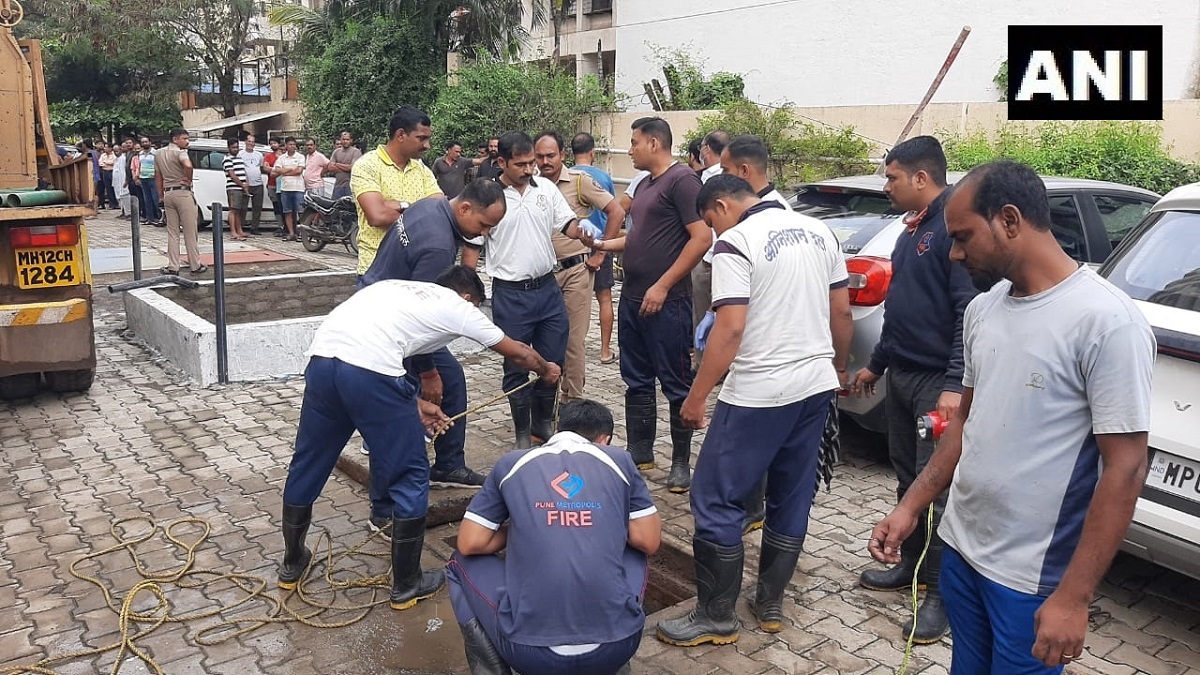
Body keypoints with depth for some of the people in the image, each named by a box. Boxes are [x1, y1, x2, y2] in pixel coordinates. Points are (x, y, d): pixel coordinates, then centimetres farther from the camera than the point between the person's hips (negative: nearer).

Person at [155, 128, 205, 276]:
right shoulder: (180, 152, -11)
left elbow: (157, 176, 17)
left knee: (172, 233, 10)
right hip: (183, 193, -7)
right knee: (190, 232, 0)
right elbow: (188, 165, -33)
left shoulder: (160, 154, 13)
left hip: (168, 194, 7)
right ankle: (195, 266, 4)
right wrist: (189, 180, -16)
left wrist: (160, 196, 21)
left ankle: (173, 267, 7)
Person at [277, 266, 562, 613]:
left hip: (321, 360, 7)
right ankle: (407, 585, 21)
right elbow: (517, 352, 30)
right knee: (410, 477, 11)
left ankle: (292, 563, 43)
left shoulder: (399, 288, 33)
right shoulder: (458, 307, 18)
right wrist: (547, 369, 51)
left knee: (307, 465, 24)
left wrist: (414, 405, 37)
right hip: (368, 372, -7)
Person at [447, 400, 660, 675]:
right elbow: (649, 542, 9)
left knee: (462, 563, 25)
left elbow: (470, 544, 8)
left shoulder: (512, 463, 8)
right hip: (615, 646, 1)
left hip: (531, 650, -1)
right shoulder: (619, 460, 8)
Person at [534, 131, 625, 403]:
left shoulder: (579, 181, -6)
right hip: (545, 272, 4)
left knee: (574, 339, 1)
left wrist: (599, 254, -8)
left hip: (575, 271, -4)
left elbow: (617, 212, -9)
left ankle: (573, 399, 12)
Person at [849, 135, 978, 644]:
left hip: (936, 382, -9)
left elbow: (970, 311, -21)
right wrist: (877, 364, 24)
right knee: (907, 478, 17)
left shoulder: (954, 226, -15)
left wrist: (955, 385, -26)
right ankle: (912, 564, 31)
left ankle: (941, 592, 10)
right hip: (901, 374, 9)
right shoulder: (912, 229, 15)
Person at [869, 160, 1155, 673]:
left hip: (1031, 578, -6)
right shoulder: (983, 308, 4)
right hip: (960, 549, 7)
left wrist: (1073, 597, -19)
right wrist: (911, 507, 7)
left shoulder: (1107, 321, -19)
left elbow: (1125, 469, -18)